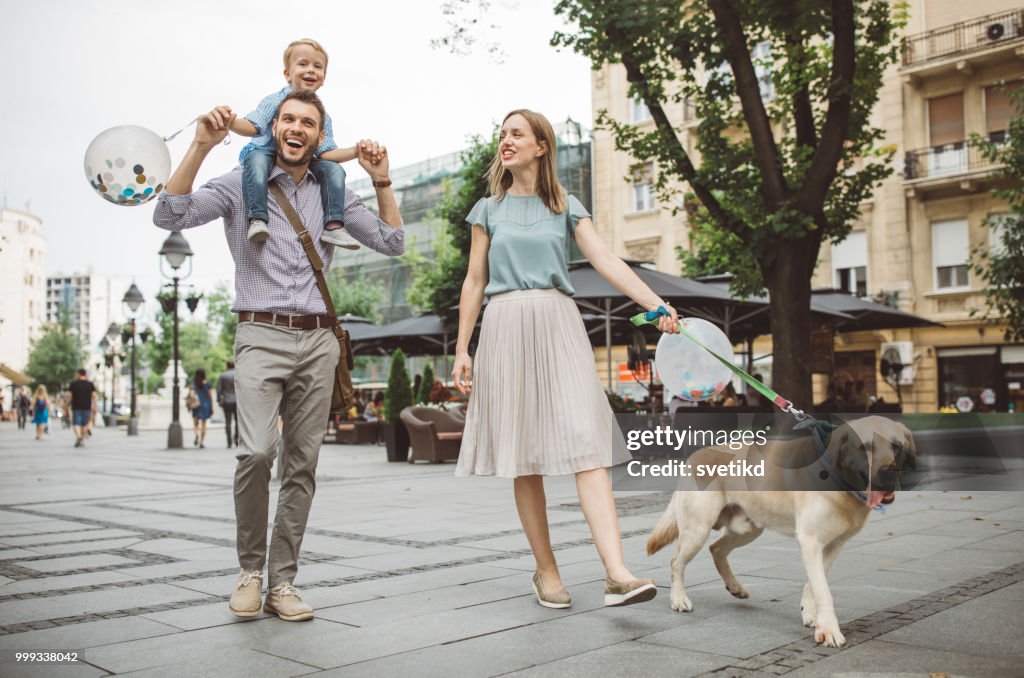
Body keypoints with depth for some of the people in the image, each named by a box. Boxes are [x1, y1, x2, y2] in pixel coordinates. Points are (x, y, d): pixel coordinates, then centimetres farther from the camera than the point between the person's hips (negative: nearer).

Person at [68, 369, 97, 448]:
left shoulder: (74, 383, -1)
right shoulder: (90, 384, 3)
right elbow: (94, 396, -1)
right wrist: (94, 406, 4)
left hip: (76, 407, -2)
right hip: (87, 407, 2)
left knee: (75, 423, -3)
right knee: (84, 424, 12)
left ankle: (78, 436, -28)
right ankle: (82, 440, 17)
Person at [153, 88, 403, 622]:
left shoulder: (333, 196, 15)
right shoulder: (239, 186, 6)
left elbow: (392, 243, 13)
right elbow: (169, 215, -6)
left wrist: (381, 181, 4)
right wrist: (201, 146, -13)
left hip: (318, 341, 3)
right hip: (261, 337, -3)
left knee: (302, 465, 2)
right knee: (257, 451, -21)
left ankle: (281, 581, 10)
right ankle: (250, 569, 0)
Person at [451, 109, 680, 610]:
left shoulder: (566, 207, 12)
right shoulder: (489, 209, 14)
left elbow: (606, 261, 0)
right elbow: (474, 283, 13)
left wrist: (656, 303, -15)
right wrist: (461, 350, 6)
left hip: (558, 326, 0)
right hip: (506, 329, 1)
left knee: (586, 442, -14)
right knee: (525, 458, 0)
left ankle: (617, 573, -22)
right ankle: (546, 570, 10)